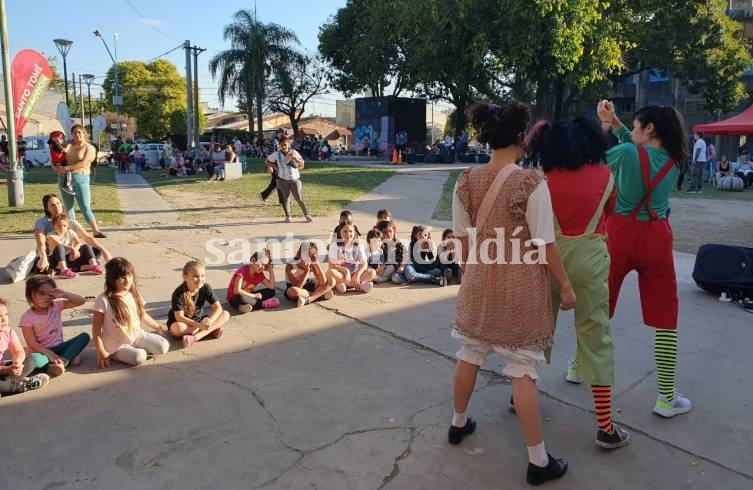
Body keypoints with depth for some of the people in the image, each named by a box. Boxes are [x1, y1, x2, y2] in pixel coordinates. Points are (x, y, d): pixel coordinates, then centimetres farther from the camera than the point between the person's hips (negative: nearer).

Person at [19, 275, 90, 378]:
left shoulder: (56, 305, -2)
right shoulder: (27, 317, -11)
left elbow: (81, 301, -8)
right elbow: (32, 343, -15)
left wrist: (63, 294, -22)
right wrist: (50, 354, -25)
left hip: (59, 347, 4)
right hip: (41, 351, -4)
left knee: (84, 336, -15)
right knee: (33, 359, -38)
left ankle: (62, 362, -29)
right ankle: (69, 358, -27)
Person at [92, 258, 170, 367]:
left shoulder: (134, 294, -2)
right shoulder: (103, 300, -18)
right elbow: (96, 328, -14)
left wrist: (157, 327, 20)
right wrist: (101, 353, -15)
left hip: (137, 336, 5)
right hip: (117, 346, -5)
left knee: (163, 346, -13)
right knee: (139, 357, -29)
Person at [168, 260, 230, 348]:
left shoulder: (205, 287, -12)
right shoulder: (179, 293, -23)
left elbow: (218, 308, -13)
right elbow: (179, 317, -28)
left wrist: (210, 320, -35)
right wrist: (199, 325, -39)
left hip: (198, 320, 4)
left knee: (225, 315, -15)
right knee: (177, 328, -41)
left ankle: (195, 337, -30)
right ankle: (211, 330, -24)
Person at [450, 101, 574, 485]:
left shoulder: (466, 182, -3)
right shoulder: (531, 183, -17)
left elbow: (463, 239, 4)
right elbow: (545, 244, -14)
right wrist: (565, 285, -1)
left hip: (479, 280, 5)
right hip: (520, 286, -4)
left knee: (469, 355, 21)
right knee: (523, 370, 4)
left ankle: (459, 423, 41)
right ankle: (538, 460, 18)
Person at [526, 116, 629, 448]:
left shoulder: (545, 178, -2)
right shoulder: (604, 175, 0)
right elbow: (611, 210, 16)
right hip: (588, 258, -1)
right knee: (596, 337, 4)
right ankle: (605, 426, 9)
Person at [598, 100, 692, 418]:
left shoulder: (628, 153, -10)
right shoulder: (674, 161, 5)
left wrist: (604, 124, 17)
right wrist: (615, 122, 11)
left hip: (620, 234, -2)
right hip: (656, 239, 2)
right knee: (665, 316, 7)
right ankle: (666, 398, 10)